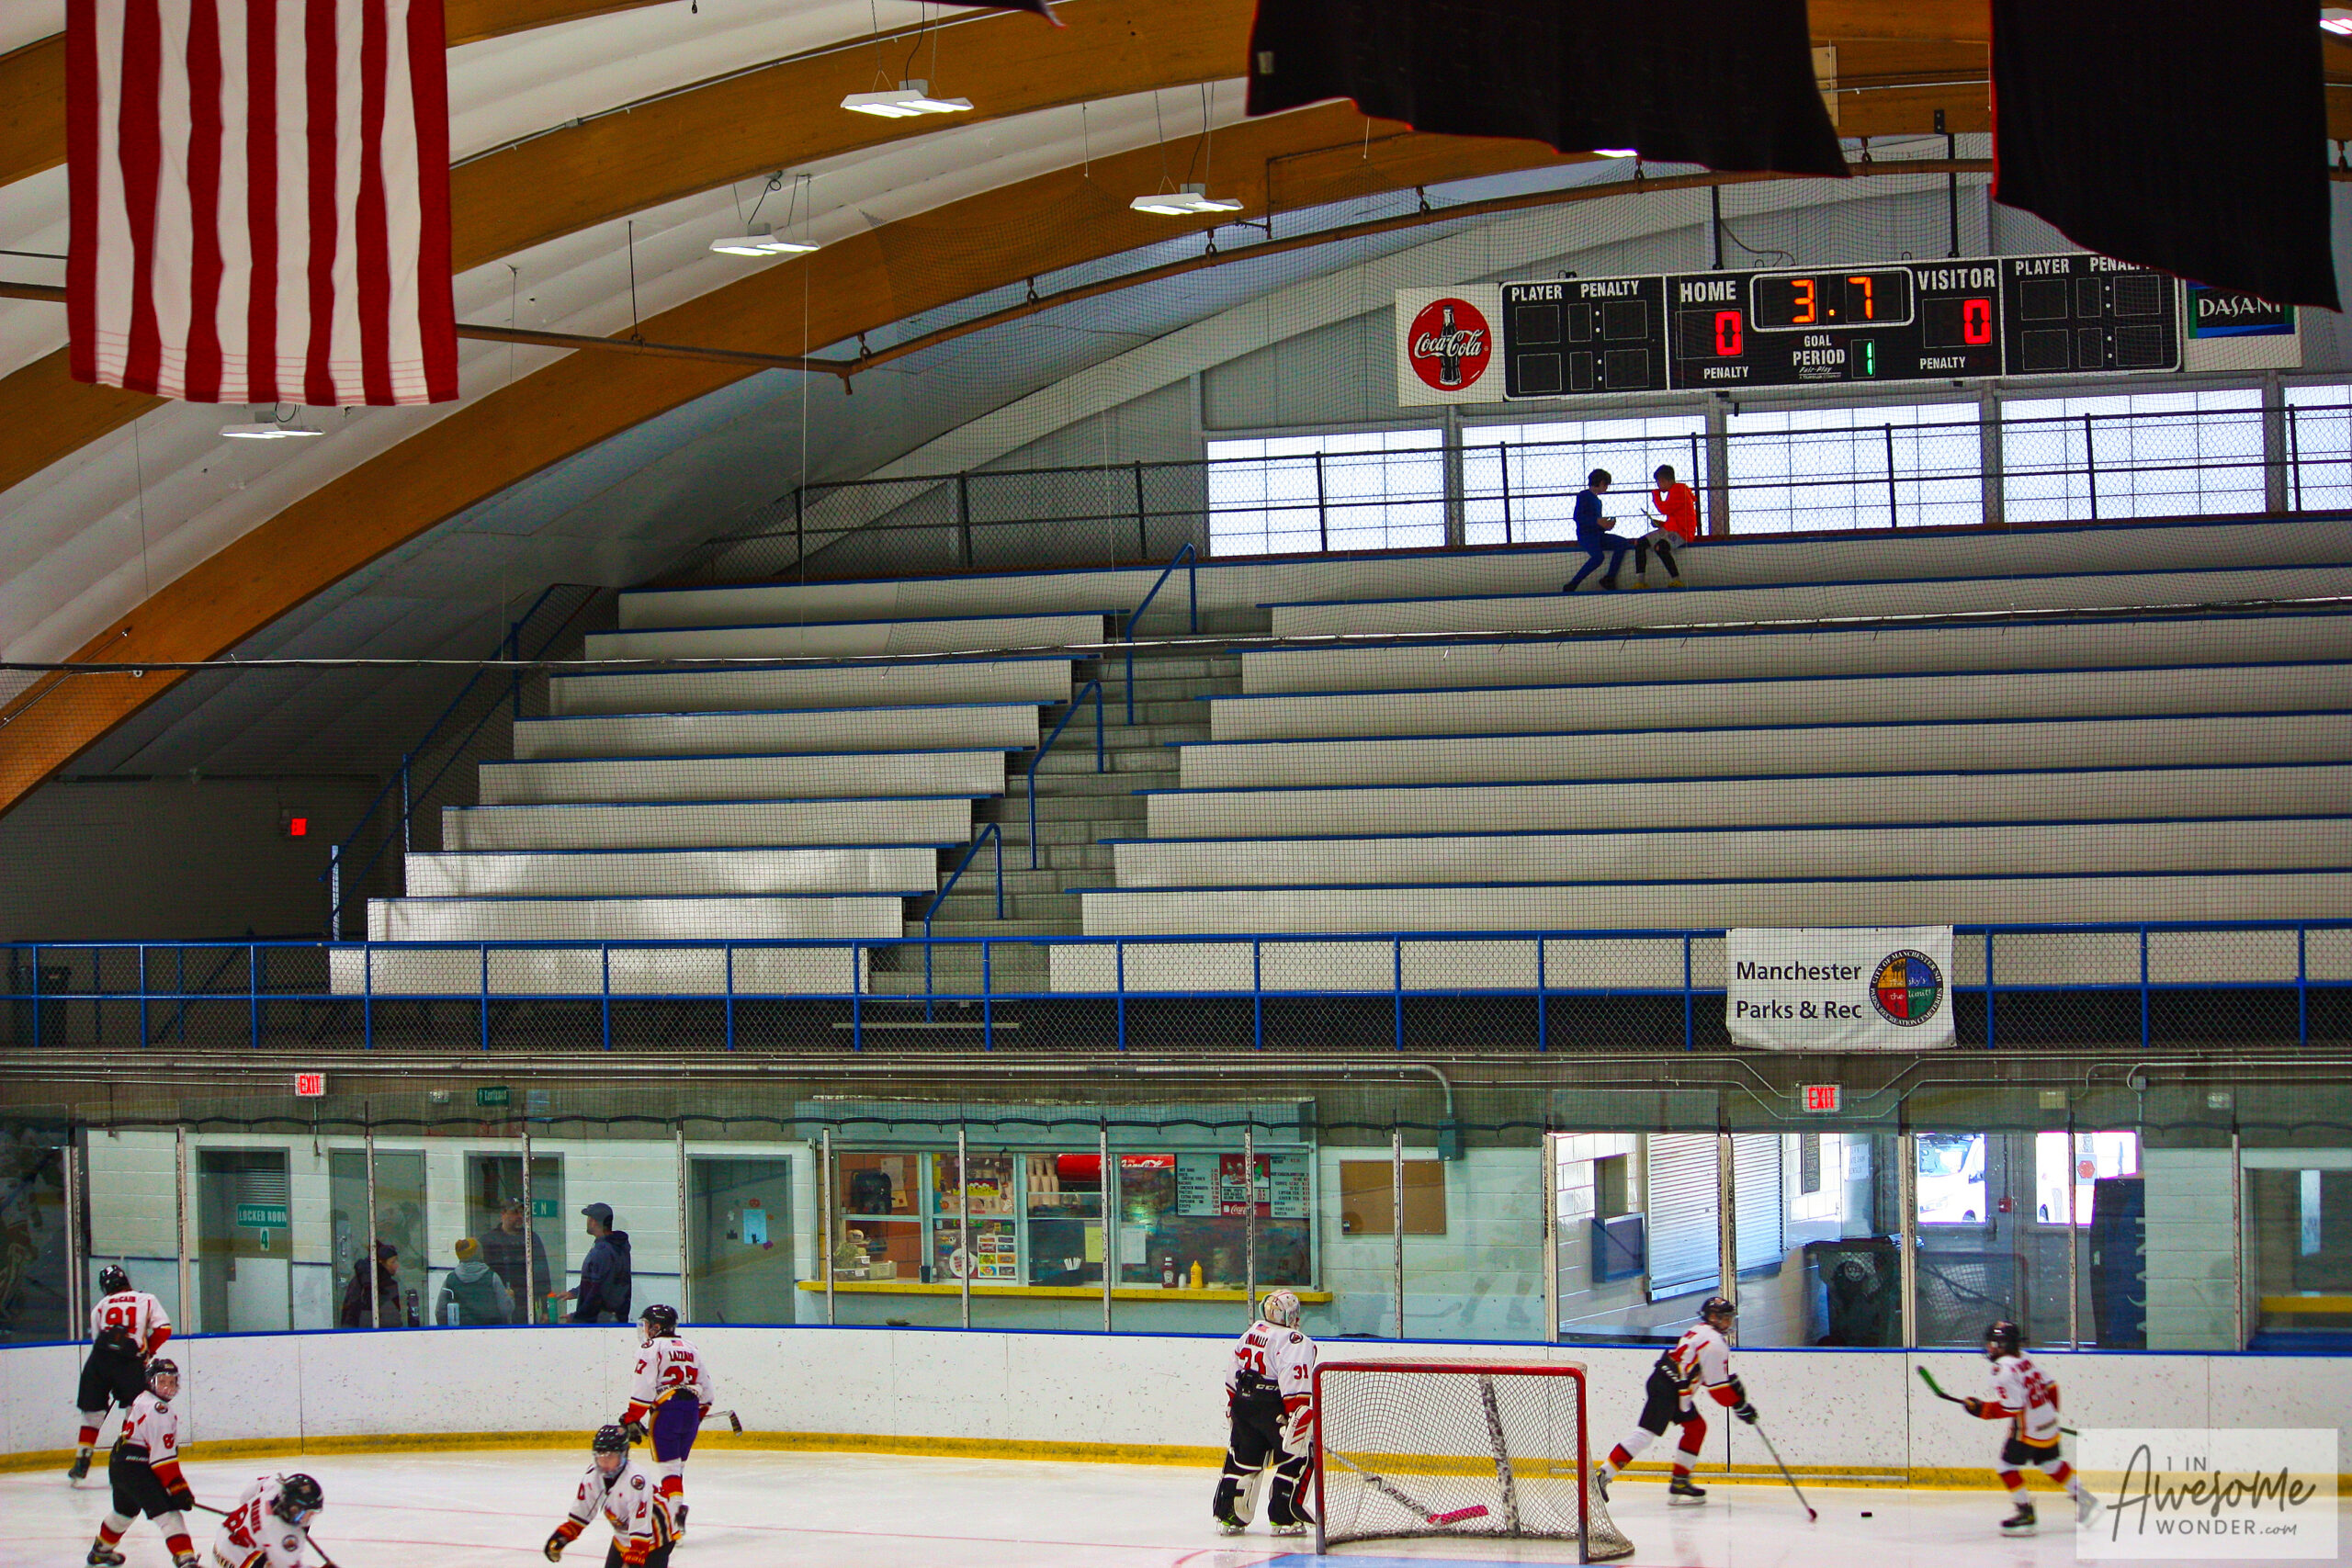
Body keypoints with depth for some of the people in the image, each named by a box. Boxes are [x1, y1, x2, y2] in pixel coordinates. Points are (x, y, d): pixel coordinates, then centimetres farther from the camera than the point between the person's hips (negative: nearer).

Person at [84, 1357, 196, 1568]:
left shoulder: (143, 1401, 13)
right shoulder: (158, 1411, -19)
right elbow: (163, 1457, -23)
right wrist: (178, 1488, -22)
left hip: (119, 1464, 10)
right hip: (136, 1469, -10)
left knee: (124, 1511, 33)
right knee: (168, 1513, -16)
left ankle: (100, 1551, 54)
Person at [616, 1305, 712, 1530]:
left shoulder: (652, 1348, -3)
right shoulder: (690, 1349, 20)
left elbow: (643, 1387, -12)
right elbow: (705, 1386, 22)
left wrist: (632, 1420, -11)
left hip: (666, 1410, -7)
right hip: (691, 1411, 7)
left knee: (668, 1465, -6)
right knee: (677, 1465, 15)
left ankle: (677, 1509, -21)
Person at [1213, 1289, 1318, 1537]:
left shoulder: (1250, 1333, 12)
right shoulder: (1294, 1343, -13)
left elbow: (1232, 1378, 18)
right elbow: (1295, 1386, -21)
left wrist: (1234, 1405, 28)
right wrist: (1301, 1421, -20)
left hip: (1244, 1405, 8)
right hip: (1273, 1410, -8)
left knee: (1242, 1461, 15)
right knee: (1297, 1458, 3)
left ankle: (1228, 1516, 15)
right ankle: (1284, 1518, -1)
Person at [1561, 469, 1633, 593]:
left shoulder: (1597, 501, 25)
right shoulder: (1584, 496, -1)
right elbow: (1577, 517, -14)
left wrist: (1606, 526, 5)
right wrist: (1597, 521, -22)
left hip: (1598, 536, 8)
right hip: (1585, 536, -8)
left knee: (1622, 543, -12)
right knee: (1598, 556, -33)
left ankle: (1609, 579, -13)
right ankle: (1570, 586, -28)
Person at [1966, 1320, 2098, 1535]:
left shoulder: (2003, 1368, -19)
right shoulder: (2025, 1359, 8)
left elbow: (2011, 1407, -24)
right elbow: (2050, 1387, 16)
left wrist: (1982, 1409, -17)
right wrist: (2049, 1413, 30)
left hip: (2027, 1429, -9)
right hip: (2048, 1425, 9)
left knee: (2008, 1465, -1)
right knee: (2050, 1463, 24)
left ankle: (2026, 1515, -1)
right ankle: (2084, 1499, 31)